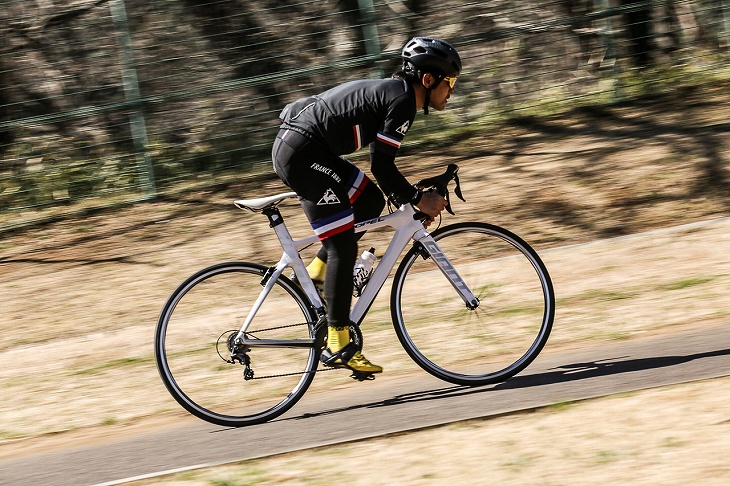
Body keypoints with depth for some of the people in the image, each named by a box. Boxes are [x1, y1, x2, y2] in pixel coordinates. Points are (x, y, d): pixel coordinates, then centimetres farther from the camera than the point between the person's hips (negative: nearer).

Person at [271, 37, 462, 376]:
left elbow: (381, 165, 26)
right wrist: (418, 200, -5)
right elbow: (381, 166, -15)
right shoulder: (402, 100, -11)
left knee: (371, 203, 18)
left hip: (294, 148, 10)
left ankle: (315, 272, 17)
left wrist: (408, 201, 22)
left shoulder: (391, 92, 19)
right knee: (343, 246, -7)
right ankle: (338, 346, -6)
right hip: (302, 153, -10)